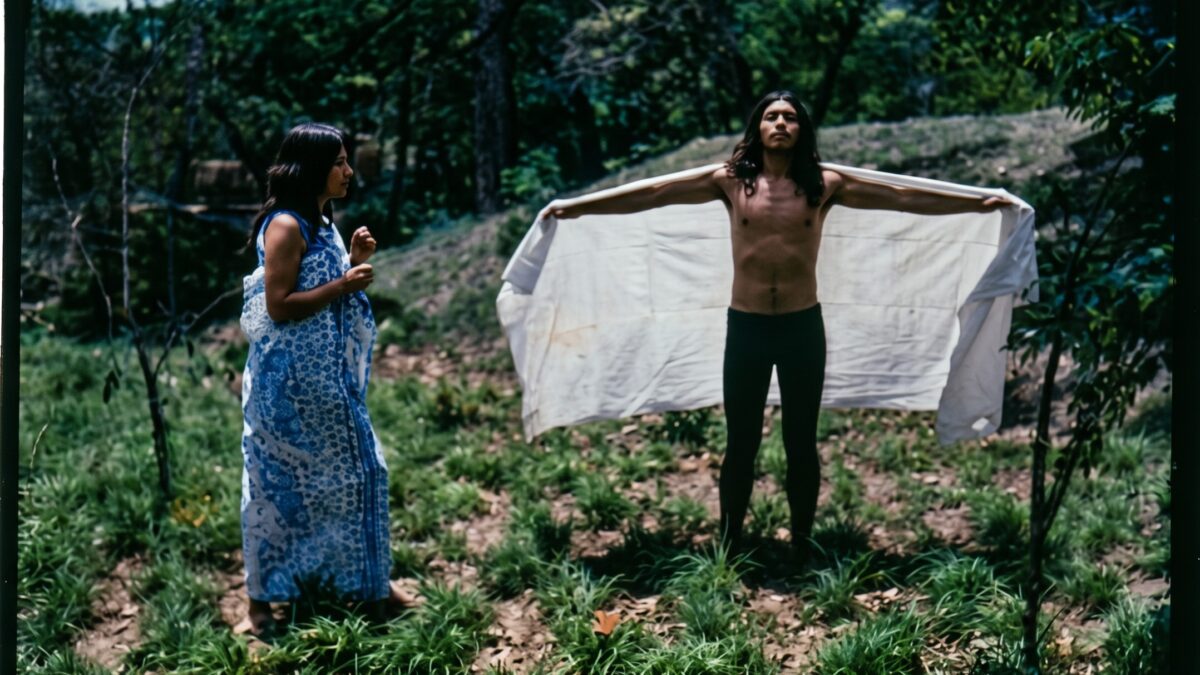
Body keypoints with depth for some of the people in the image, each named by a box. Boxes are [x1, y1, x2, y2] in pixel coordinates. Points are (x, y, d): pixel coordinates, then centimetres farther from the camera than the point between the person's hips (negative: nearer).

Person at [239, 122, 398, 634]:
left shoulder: (320, 223, 11)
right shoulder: (286, 227, -17)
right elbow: (279, 305, -22)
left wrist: (354, 261, 5)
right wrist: (343, 285, -21)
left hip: (329, 381, 10)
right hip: (290, 382, -9)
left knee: (353, 471, 15)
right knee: (282, 482, 0)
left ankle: (360, 582, 27)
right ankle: (263, 596, 12)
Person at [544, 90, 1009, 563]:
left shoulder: (824, 184, 1)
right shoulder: (731, 181, 0)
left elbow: (903, 198, 2)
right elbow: (653, 195, 1)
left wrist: (977, 204, 0)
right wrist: (577, 208, 0)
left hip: (803, 326, 0)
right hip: (745, 326, 0)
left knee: (801, 445, 9)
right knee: (740, 445, 8)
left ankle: (801, 546, 23)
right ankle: (729, 546, 20)